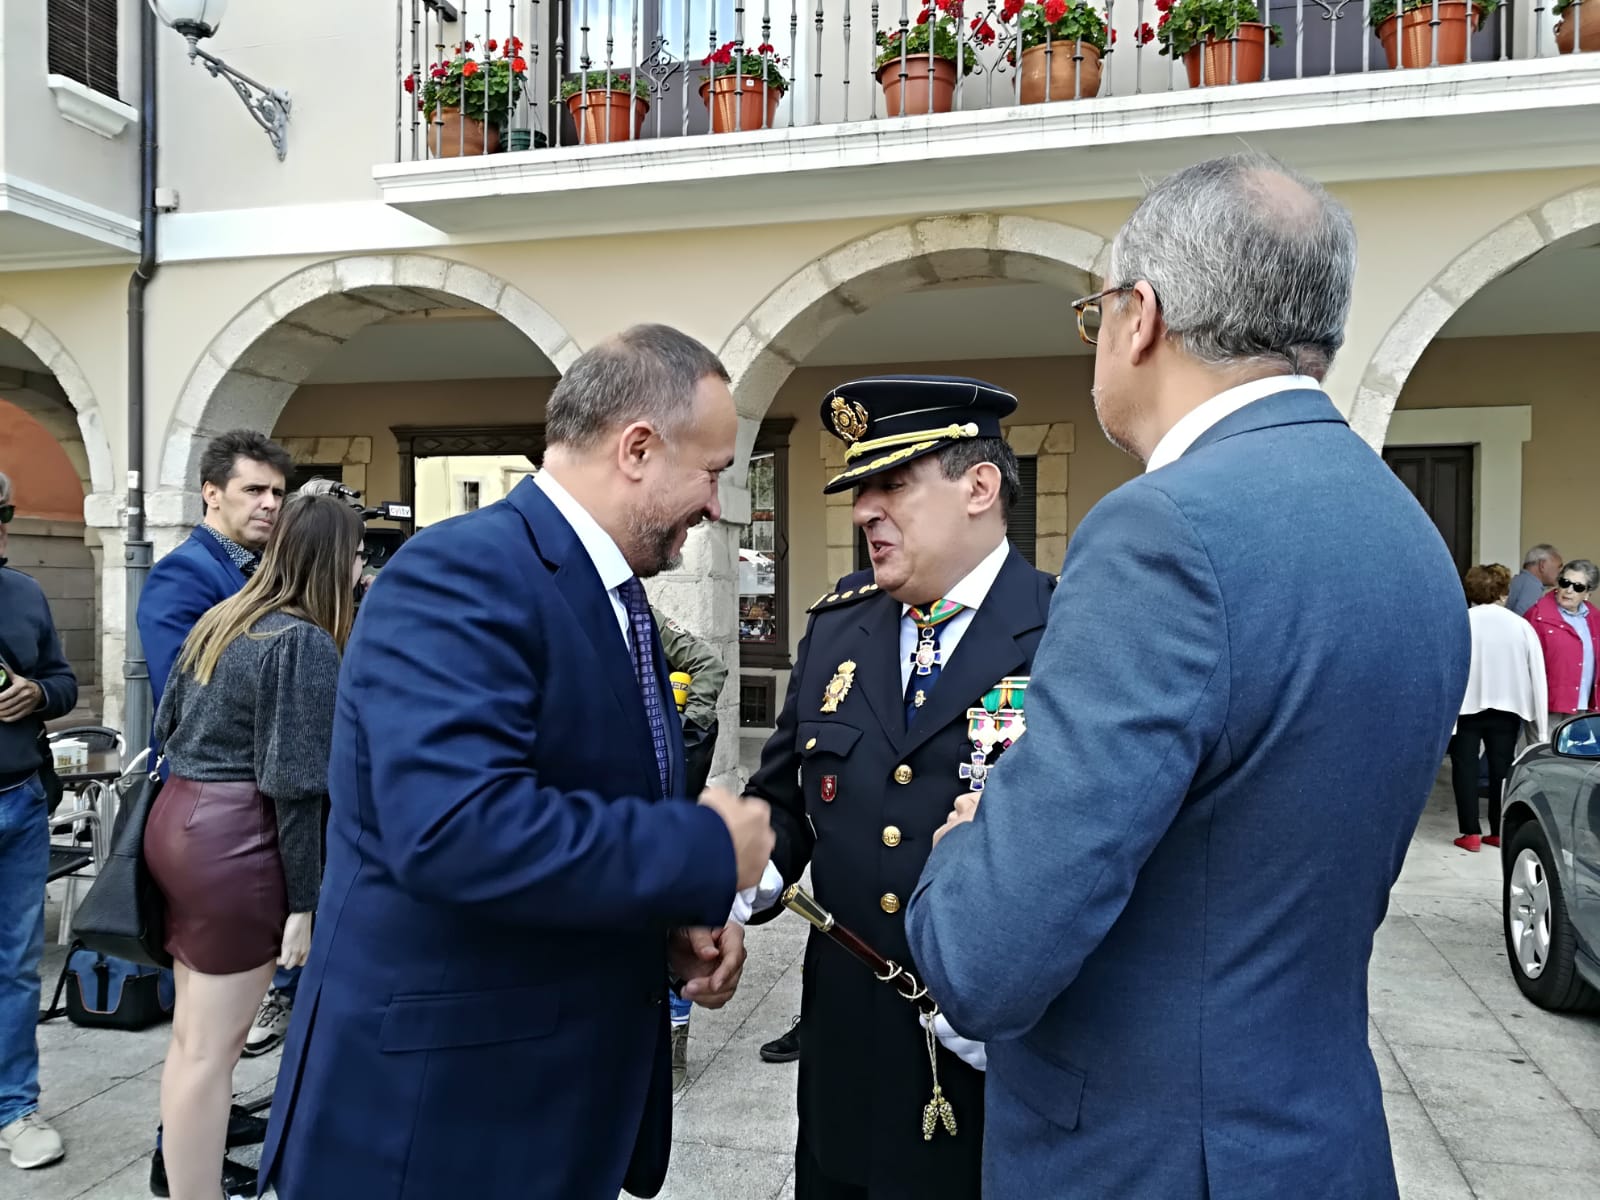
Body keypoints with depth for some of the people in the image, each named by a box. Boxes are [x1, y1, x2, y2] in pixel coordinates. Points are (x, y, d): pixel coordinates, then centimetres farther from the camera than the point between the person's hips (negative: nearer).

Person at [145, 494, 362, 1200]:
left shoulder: (221, 621, 11)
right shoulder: (306, 642, -15)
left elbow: (166, 726, 17)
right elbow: (293, 783, -16)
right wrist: (304, 900, -12)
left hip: (174, 821, 9)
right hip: (233, 843, -9)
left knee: (190, 1034, 19)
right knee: (212, 1048, 2)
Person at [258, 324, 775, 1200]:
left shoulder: (613, 595, 8)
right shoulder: (460, 573, -22)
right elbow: (456, 828, -34)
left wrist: (676, 921, -4)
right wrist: (708, 849, -24)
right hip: (436, 1102, -8)